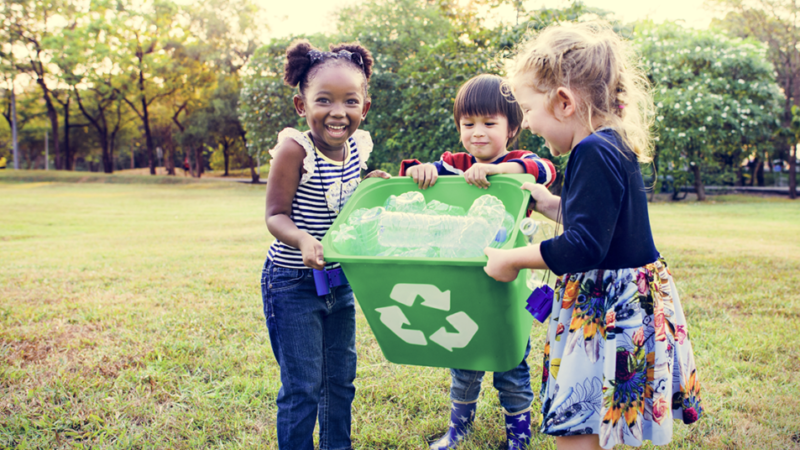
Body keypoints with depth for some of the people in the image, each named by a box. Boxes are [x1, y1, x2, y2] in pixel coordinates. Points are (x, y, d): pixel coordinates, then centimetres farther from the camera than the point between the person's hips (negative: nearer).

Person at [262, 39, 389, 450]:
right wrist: (303, 240, -37)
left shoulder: (357, 147, -3)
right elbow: (276, 215, -18)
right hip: (292, 282, -6)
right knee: (302, 387, 1)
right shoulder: (294, 149, -21)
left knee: (341, 379, 18)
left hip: (340, 280, 6)